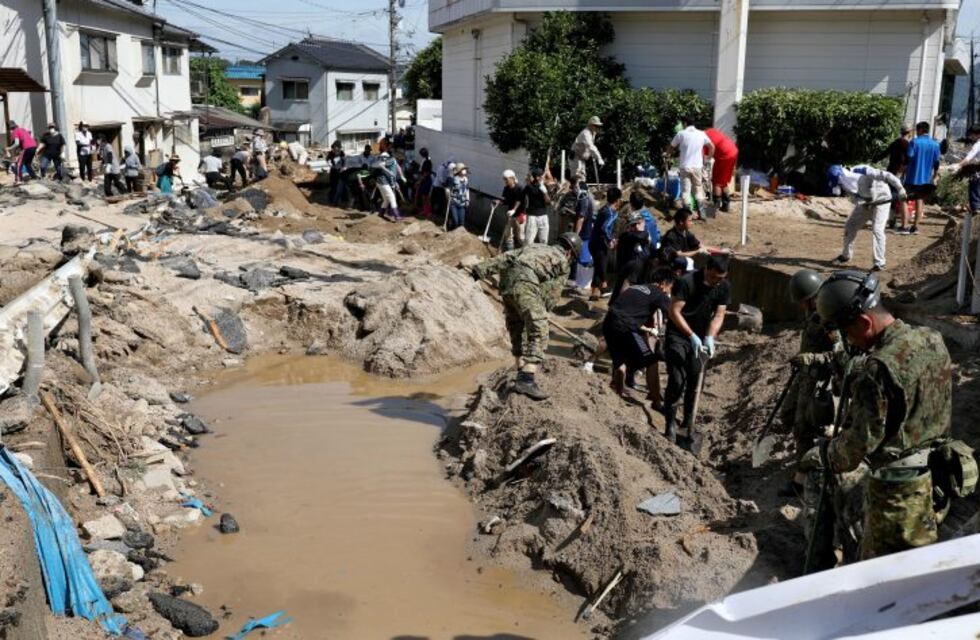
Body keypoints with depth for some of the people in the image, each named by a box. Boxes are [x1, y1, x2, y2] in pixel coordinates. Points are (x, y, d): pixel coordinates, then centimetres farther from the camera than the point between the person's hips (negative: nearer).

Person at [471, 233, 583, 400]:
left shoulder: (537, 248, 33)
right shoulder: (563, 262, 16)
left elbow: (506, 257, 21)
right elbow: (552, 294, 12)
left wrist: (482, 269, 14)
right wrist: (540, 313, 22)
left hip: (506, 280, 7)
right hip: (525, 282, -7)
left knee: (517, 331, 19)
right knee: (538, 333, -7)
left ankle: (522, 374, 26)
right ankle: (527, 381, -19)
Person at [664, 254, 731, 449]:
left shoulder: (724, 287, -4)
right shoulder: (686, 282, -20)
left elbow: (719, 314, -2)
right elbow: (674, 312, -20)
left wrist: (710, 337, -18)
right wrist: (692, 335, -26)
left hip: (701, 338, 4)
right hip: (678, 335, -4)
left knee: (694, 384, 3)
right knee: (676, 382, -10)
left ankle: (689, 428, 13)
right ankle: (670, 424, 5)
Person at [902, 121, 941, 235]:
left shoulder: (914, 142, -9)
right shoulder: (935, 144, 5)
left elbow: (909, 157, -13)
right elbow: (936, 162, 7)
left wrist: (904, 170, -1)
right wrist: (934, 178, 15)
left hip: (913, 177, -5)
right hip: (926, 179, 5)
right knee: (919, 201, 12)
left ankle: (904, 226, -5)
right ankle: (915, 227, 9)